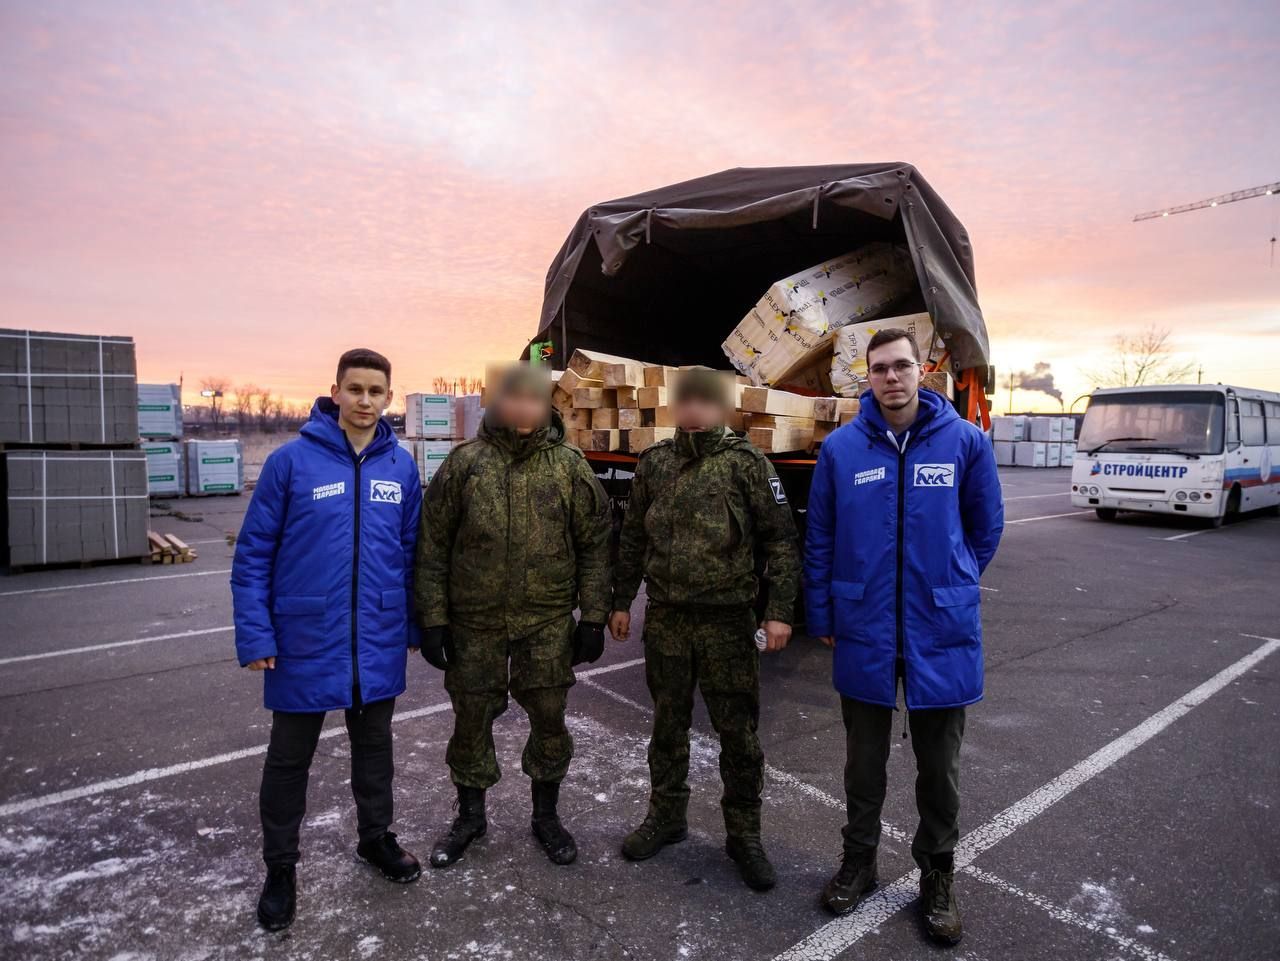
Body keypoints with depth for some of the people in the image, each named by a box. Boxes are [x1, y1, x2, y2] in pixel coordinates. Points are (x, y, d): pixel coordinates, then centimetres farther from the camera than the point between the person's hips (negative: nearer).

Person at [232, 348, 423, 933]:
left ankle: (375, 836, 42)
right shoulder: (292, 460, -10)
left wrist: (414, 626, 8)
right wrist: (255, 635, -11)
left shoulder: (401, 466, 0)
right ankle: (280, 867, 35)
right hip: (305, 641, -2)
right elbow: (253, 553, -7)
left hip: (379, 644, 3)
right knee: (290, 758, 14)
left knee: (375, 747, 20)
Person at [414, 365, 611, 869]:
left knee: (549, 718, 9)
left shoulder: (570, 467, -2)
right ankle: (470, 816, 36)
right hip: (475, 621, 0)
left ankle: (545, 815, 33)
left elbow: (594, 546, 1)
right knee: (471, 718, 13)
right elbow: (432, 547, 0)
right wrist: (433, 619, -3)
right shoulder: (464, 463, -3)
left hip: (548, 621, 0)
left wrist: (593, 618, -2)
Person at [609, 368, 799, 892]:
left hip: (728, 619, -3)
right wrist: (621, 602, 12)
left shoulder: (747, 463, -4)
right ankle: (666, 817, 35)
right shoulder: (654, 462, 6)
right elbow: (633, 538, 12)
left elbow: (780, 540, -5)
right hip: (665, 618, 3)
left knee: (738, 731, 6)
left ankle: (744, 834, 25)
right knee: (668, 724, 16)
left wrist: (780, 610, -11)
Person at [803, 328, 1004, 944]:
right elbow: (819, 540, 2)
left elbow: (986, 526, 7)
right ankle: (859, 860, 38)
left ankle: (937, 875, 37)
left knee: (939, 765, 15)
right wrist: (822, 616, 3)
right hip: (863, 632, 0)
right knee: (865, 758, 17)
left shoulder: (964, 441, -5)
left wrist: (954, 589, 10)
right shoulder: (841, 447, -4)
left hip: (942, 632, 0)